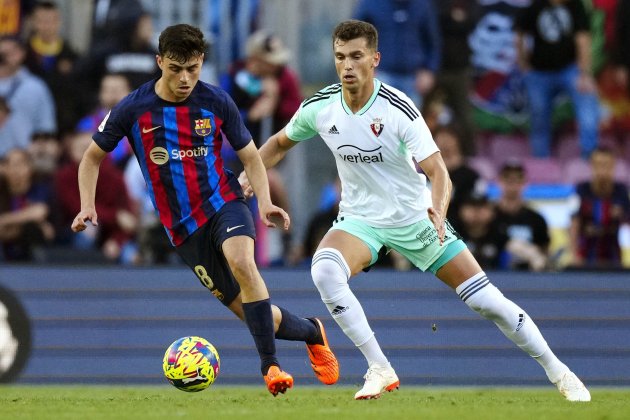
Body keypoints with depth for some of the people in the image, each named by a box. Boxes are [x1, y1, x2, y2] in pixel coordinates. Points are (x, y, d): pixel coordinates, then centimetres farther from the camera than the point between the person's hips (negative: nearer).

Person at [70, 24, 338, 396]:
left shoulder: (216, 102, -4)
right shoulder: (133, 109, -6)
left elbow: (250, 156, 6)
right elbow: (93, 158, 8)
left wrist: (265, 202, -11)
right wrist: (88, 207, -7)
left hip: (223, 203, -1)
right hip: (183, 226, 1)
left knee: (242, 263, -34)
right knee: (248, 309, -1)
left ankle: (270, 365, -27)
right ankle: (311, 331, 29)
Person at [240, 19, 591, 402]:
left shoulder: (398, 109, -22)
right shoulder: (319, 108, -10)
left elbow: (437, 171, -28)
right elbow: (280, 143, 11)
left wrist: (438, 210, -49)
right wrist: (250, 175, -7)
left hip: (415, 219, -2)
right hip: (360, 220, 2)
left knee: (487, 301, -5)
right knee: (324, 270, -32)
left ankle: (558, 372, 16)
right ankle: (380, 370, -21)